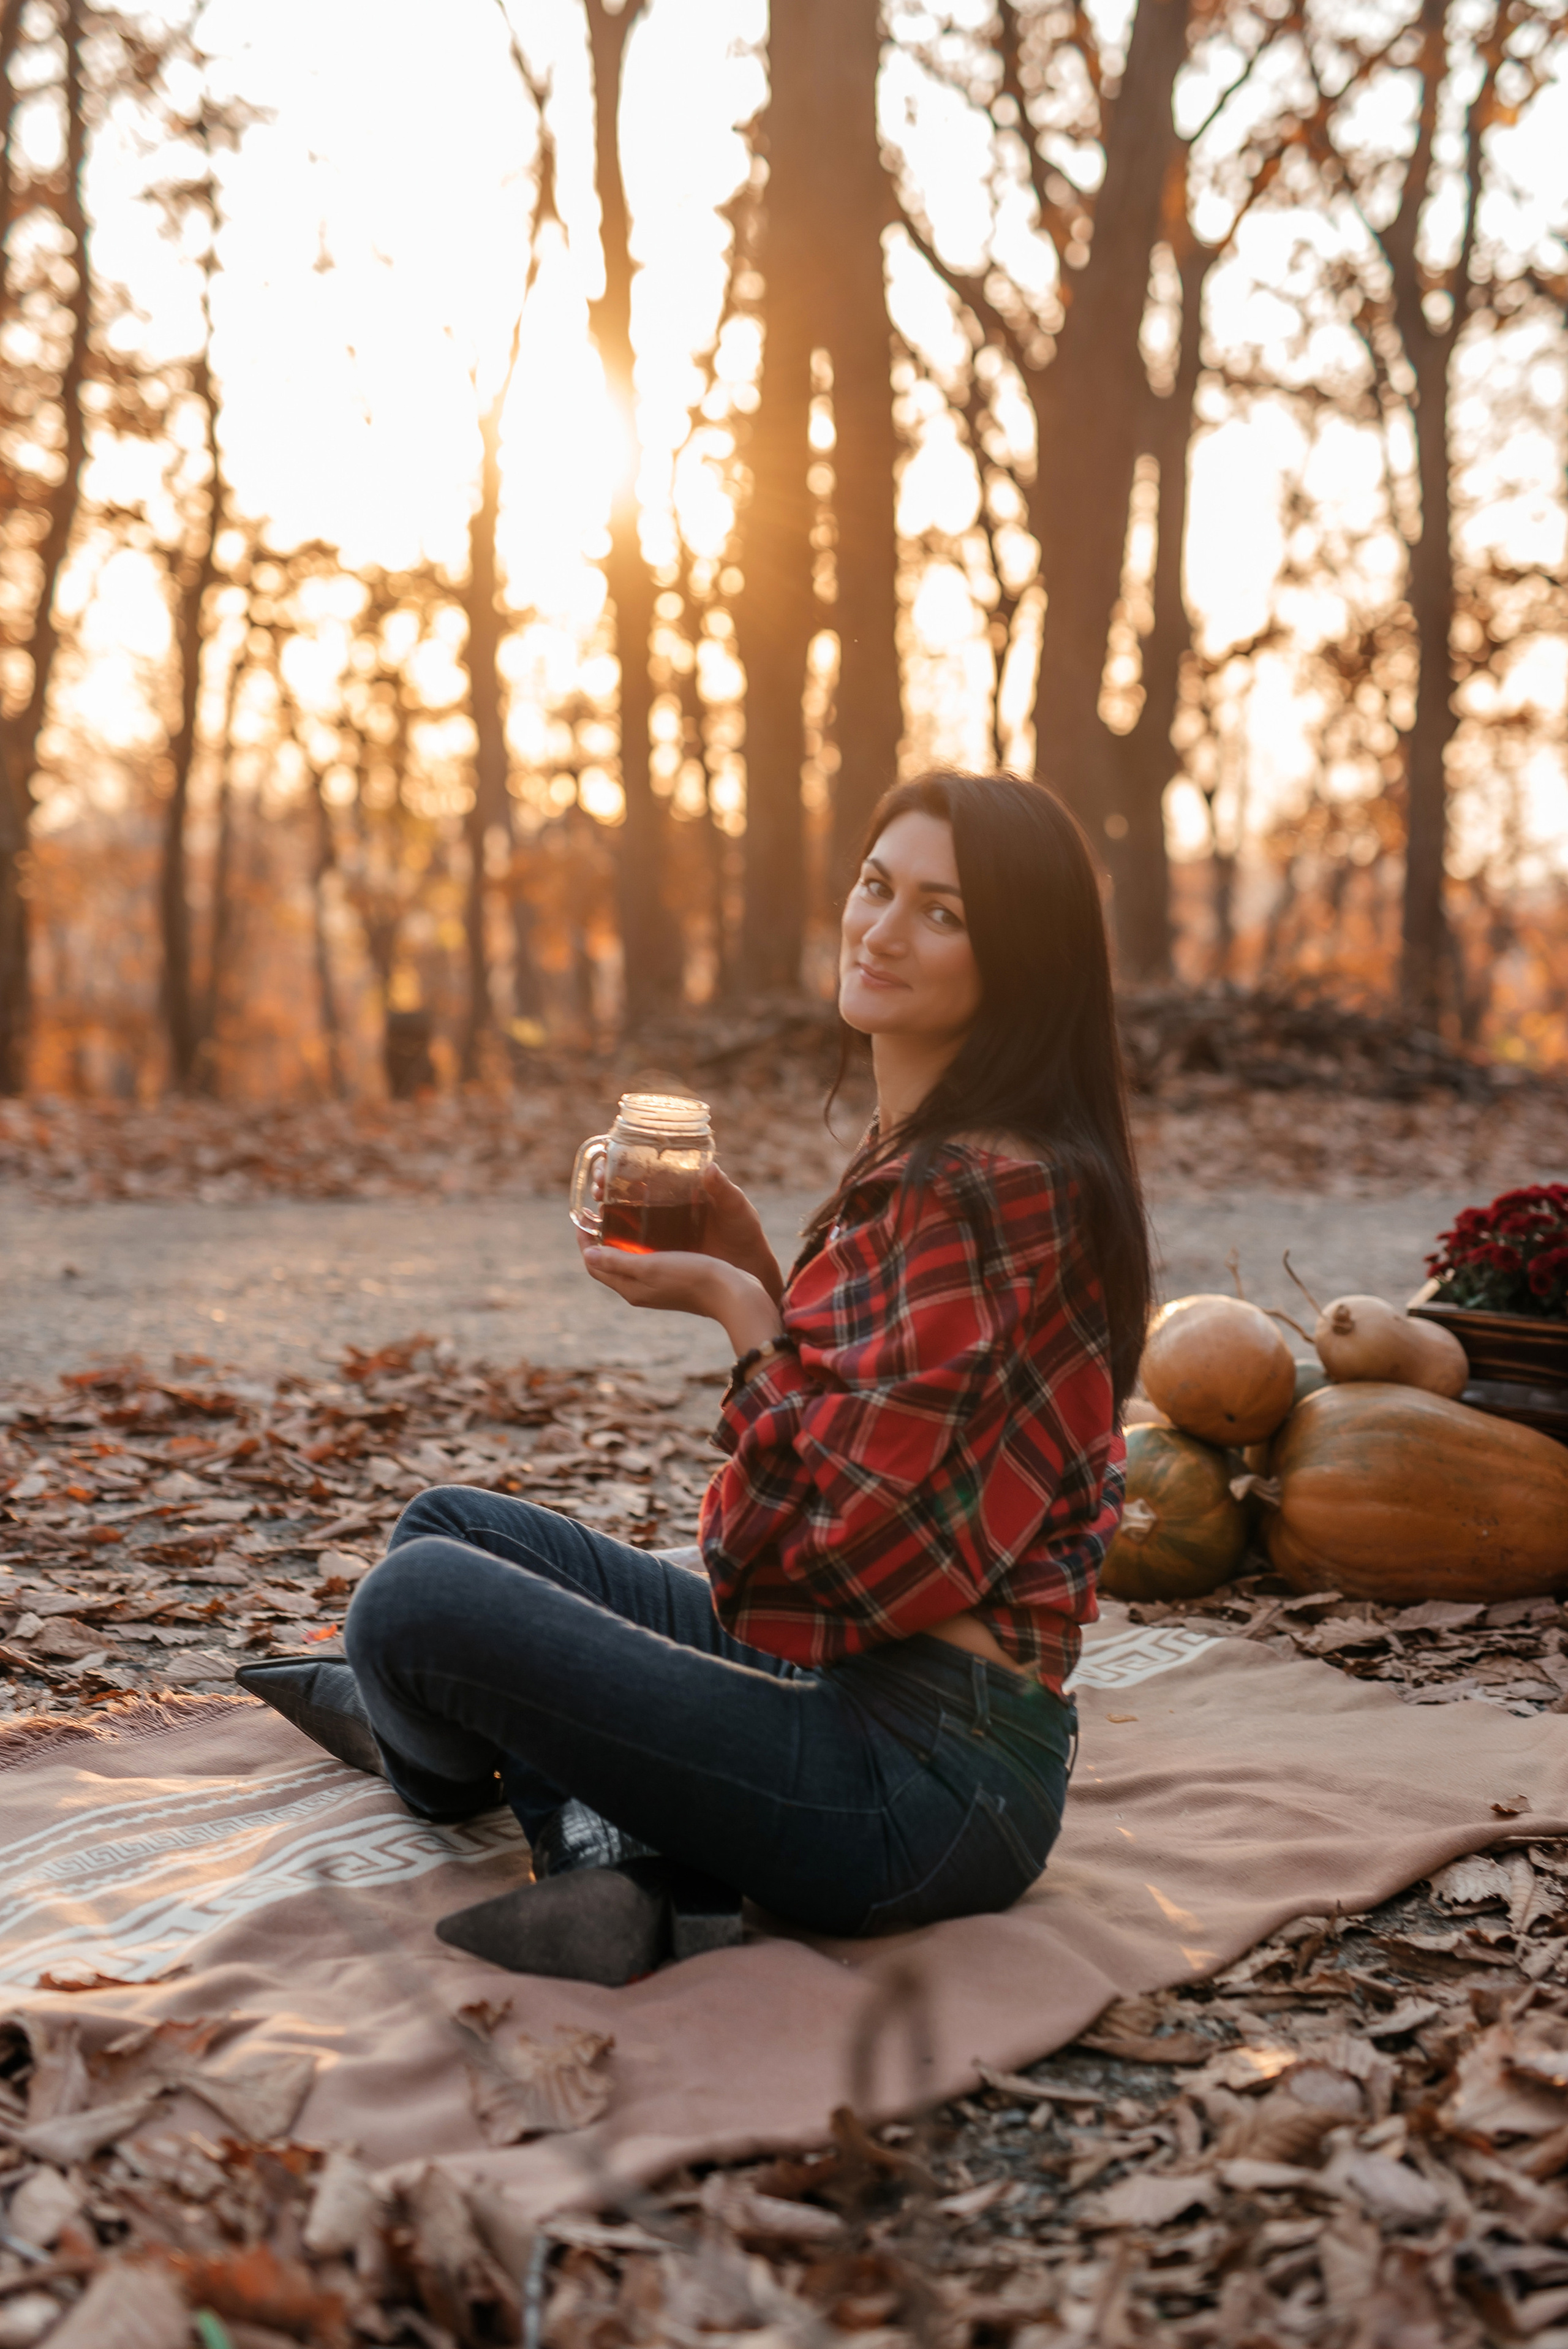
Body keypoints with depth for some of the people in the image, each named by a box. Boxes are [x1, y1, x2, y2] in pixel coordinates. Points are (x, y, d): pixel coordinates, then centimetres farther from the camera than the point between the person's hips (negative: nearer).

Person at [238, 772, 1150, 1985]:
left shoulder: (990, 1189, -20)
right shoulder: (918, 1160, 11)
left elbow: (857, 1521, -20)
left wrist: (738, 1308, -8)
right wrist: (752, 1269, 2)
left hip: (926, 1772, -10)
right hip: (837, 1683, 11)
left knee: (419, 1602, -15)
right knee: (450, 1526, 18)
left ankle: (438, 1752, 18)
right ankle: (608, 1840, 3)